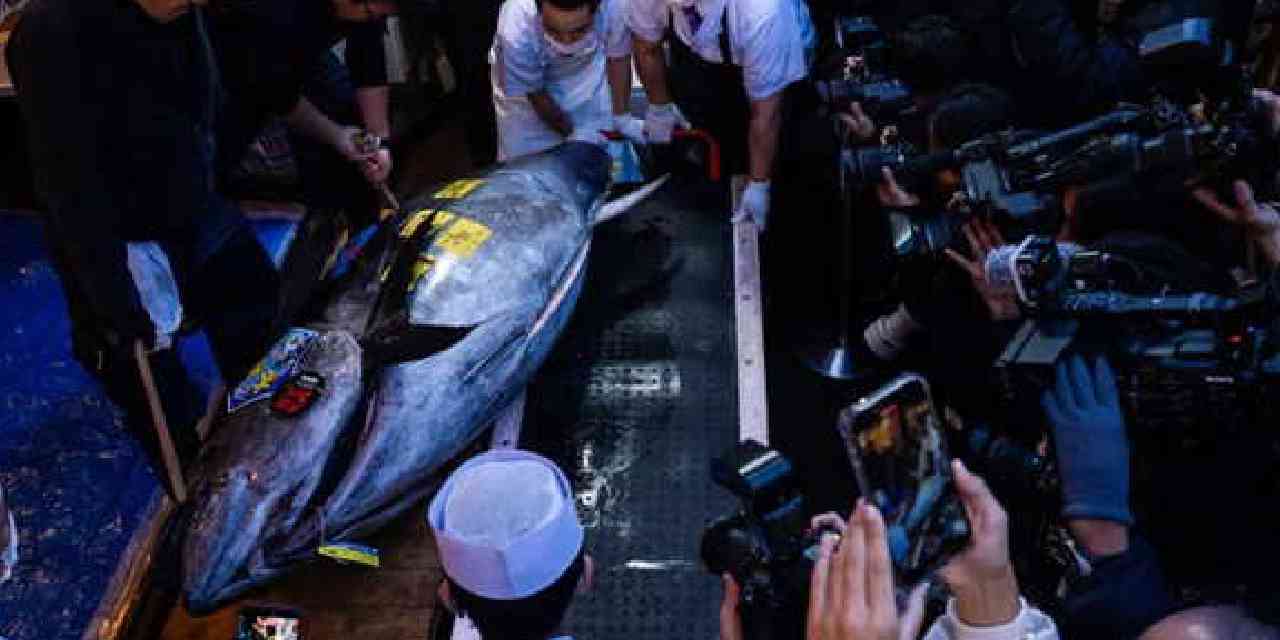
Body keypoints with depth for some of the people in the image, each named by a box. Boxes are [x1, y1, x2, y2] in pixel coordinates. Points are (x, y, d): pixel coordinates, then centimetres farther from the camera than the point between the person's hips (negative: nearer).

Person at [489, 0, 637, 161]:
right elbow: (533, 93, -22)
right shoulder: (516, 32, -40)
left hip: (586, 65, 2)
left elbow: (618, 57, -17)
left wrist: (621, 116, -16)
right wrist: (571, 132, -15)